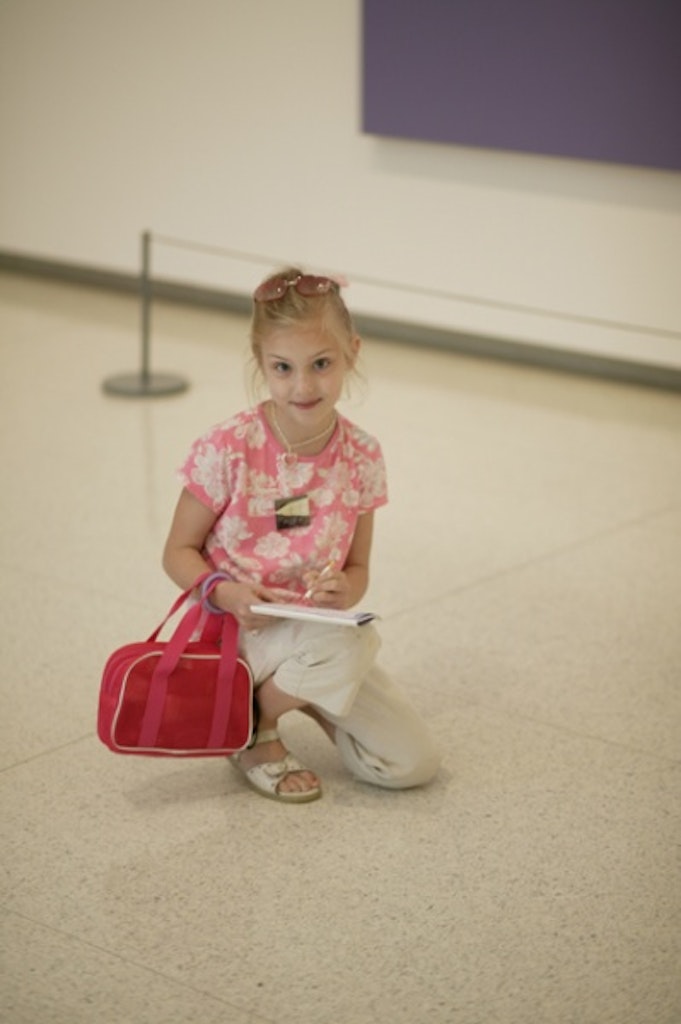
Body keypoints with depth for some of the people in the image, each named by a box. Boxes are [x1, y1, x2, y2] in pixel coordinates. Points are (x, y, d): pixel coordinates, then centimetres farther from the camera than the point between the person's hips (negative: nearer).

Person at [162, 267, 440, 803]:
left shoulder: (361, 456, -5)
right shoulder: (228, 450, -17)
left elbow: (358, 569, 3)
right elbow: (179, 552, -6)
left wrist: (343, 591, -21)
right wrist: (225, 593, -26)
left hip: (317, 630, 4)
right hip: (237, 630, -4)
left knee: (413, 763, -6)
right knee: (353, 644, -35)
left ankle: (306, 692, 18)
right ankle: (253, 728, -6)